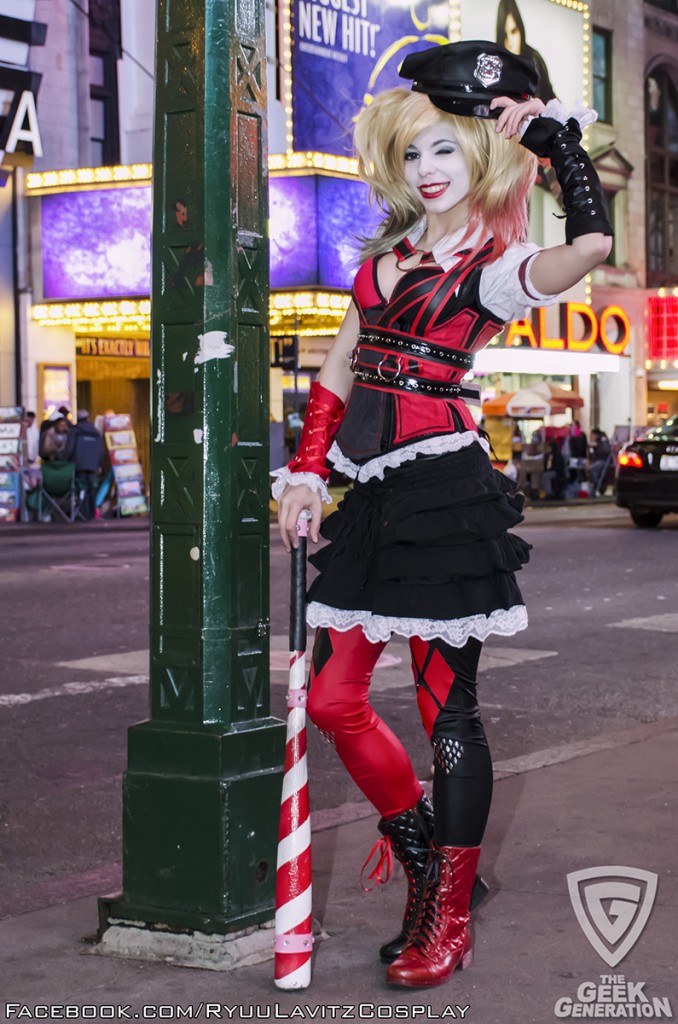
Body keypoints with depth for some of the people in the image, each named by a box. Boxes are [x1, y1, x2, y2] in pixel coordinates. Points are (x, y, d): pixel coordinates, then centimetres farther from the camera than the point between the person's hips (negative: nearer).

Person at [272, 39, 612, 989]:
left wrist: (554, 129, -11)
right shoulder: (385, 257, 17)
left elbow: (592, 242, -23)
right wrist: (307, 471, 11)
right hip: (372, 493, 7)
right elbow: (337, 373, 20)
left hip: (445, 487, -7)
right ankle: (425, 854, 27)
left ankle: (447, 921, 10)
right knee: (332, 696, 8)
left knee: (447, 704, -1)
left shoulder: (499, 264, -3)